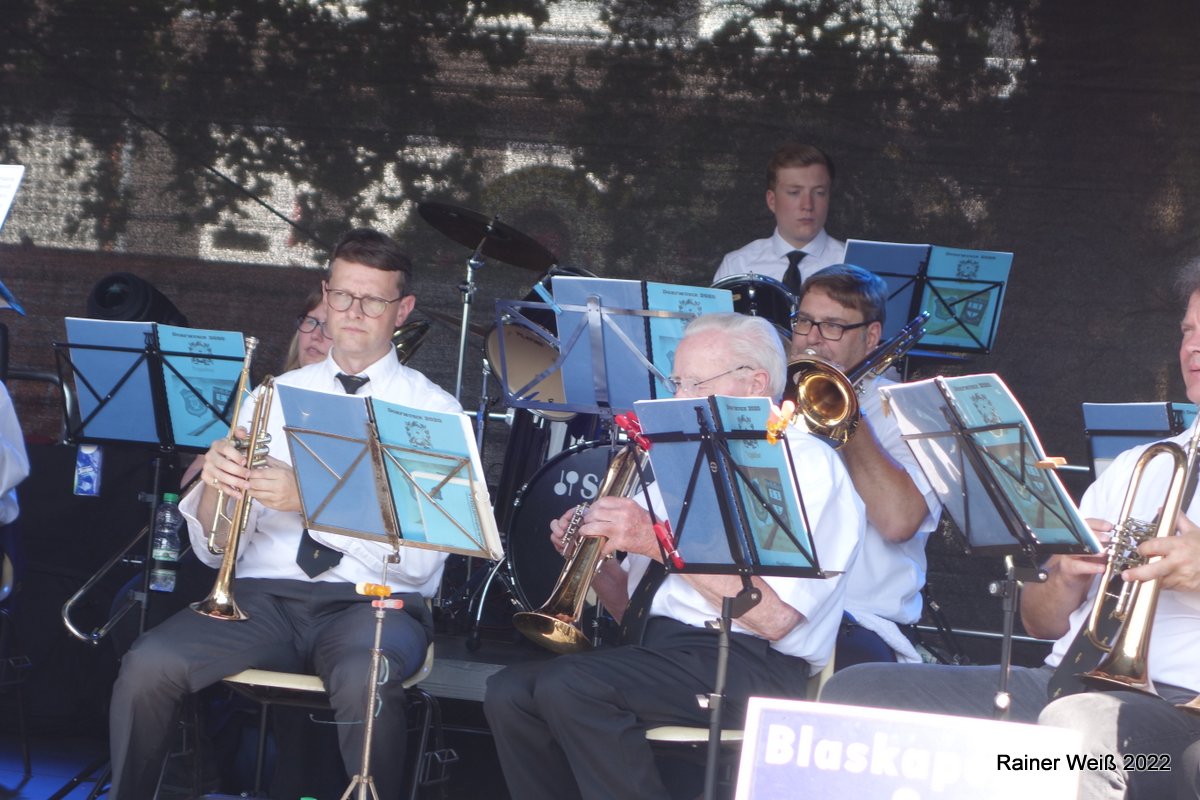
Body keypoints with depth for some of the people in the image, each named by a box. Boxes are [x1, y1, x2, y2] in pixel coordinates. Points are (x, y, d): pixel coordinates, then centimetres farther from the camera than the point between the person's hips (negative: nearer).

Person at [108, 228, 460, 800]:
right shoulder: (275, 397, 14)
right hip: (264, 596, 3)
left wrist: (309, 499, -19)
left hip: (373, 602, -3)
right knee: (149, 665, -25)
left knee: (363, 678, -37)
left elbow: (418, 561, -8)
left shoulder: (433, 409, 4)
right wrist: (215, 485, -13)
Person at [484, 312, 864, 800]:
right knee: (509, 693, -13)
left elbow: (775, 617, -16)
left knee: (568, 685, -28)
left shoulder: (806, 463, -2)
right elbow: (632, 608, 22)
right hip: (662, 649, 8)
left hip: (756, 666, -8)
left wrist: (663, 542, -15)